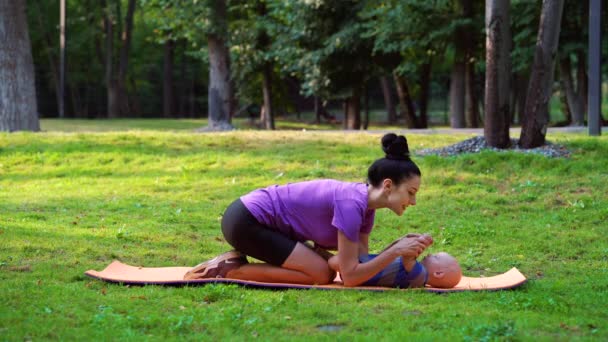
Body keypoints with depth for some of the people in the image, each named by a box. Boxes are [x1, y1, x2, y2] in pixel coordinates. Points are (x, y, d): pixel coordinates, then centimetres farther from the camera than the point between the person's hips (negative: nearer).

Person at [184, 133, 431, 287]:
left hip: (255, 217, 9)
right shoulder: (351, 204, -24)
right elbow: (351, 276, -23)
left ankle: (239, 260, 10)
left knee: (326, 268, 8)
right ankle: (231, 270, -6)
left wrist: (401, 247, -8)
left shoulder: (365, 202, 4)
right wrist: (396, 251, -19)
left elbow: (360, 263, 5)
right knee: (321, 274, -12)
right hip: (245, 222, -9)